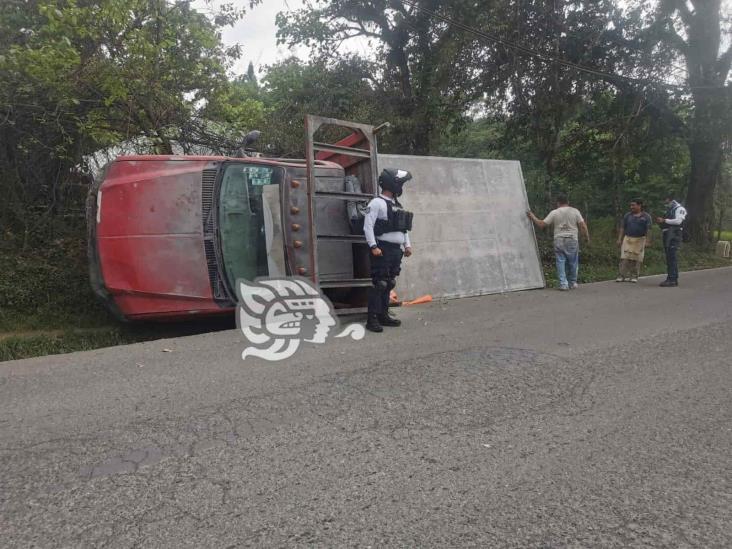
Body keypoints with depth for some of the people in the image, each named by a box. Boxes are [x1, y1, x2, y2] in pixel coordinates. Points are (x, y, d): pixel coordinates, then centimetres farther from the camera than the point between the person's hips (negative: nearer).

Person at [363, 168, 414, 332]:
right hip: (383, 250, -8)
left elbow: (404, 227, 24)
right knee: (379, 284, -9)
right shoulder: (377, 203, -9)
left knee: (389, 284, 12)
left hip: (397, 250, 8)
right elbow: (368, 226, -15)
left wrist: (407, 245, 15)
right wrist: (373, 246, -22)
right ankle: (372, 319, -6)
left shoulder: (397, 204, 18)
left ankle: (383, 315, 21)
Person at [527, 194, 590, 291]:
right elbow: (583, 226, -1)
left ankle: (563, 284, -2)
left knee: (561, 262, 3)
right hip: (572, 240, 1)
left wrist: (533, 217, 14)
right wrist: (587, 237, 12)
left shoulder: (554, 213, 1)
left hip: (559, 241, 0)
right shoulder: (575, 211, 3)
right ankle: (572, 283, 20)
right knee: (573, 263, 11)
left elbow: (541, 224, 1)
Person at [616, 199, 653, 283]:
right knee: (624, 258, -7)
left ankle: (634, 277, 8)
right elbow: (622, 228, 11)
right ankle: (621, 276, -8)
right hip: (627, 239, 1)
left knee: (637, 259, 0)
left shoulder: (646, 217, 4)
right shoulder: (627, 215, 11)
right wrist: (619, 239, 5)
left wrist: (647, 241, -8)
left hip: (640, 240, -1)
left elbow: (648, 230, 0)